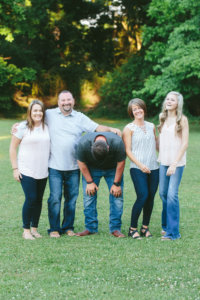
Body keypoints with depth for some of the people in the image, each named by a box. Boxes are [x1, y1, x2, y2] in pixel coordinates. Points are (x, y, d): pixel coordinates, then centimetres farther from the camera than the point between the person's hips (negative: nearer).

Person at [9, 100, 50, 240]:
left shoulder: (47, 127, 7)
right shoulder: (23, 127, -5)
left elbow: (51, 146, 18)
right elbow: (13, 148, -2)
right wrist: (15, 168, -6)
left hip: (43, 171, 4)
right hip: (26, 171, -4)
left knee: (39, 200, 5)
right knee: (31, 199, -10)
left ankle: (34, 228, 17)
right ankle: (26, 230, 2)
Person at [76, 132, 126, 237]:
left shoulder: (117, 143, -35)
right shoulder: (83, 143, -33)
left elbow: (121, 163, -19)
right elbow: (81, 163, -15)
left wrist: (116, 184, -13)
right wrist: (89, 182, -11)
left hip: (112, 169, 0)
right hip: (91, 169, 0)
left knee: (117, 196, -9)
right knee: (88, 196, -7)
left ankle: (115, 228, -3)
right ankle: (90, 228, 2)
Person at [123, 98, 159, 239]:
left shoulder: (151, 126, 14)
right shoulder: (129, 128, 1)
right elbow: (128, 150, -4)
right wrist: (140, 165, -15)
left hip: (154, 168, 5)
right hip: (137, 169, -5)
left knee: (151, 197, 3)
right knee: (143, 196, -14)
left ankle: (145, 227, 17)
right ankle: (133, 228, -1)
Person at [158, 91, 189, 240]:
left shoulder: (182, 119, -8)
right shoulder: (162, 117, 9)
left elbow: (185, 143, -10)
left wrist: (174, 163, -15)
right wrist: (159, 155, 15)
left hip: (177, 162, -6)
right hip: (164, 161, 6)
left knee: (172, 194, -10)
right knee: (163, 193, 10)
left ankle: (173, 232, -5)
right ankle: (166, 225, 27)